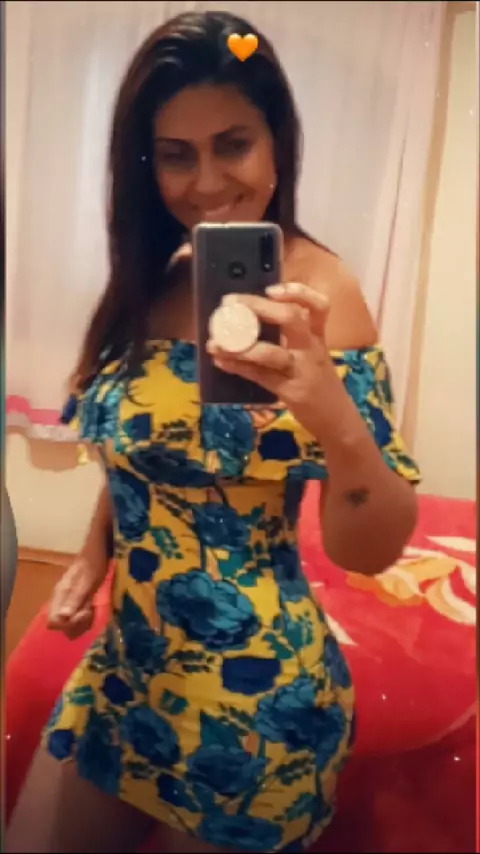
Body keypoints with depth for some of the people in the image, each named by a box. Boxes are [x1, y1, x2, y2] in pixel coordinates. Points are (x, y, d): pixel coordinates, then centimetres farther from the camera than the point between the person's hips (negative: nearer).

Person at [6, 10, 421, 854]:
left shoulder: (315, 288, -18)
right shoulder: (153, 279, 1)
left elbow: (373, 551, -22)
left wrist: (337, 419, -40)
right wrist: (92, 557, 7)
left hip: (252, 695, -6)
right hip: (127, 663, 7)